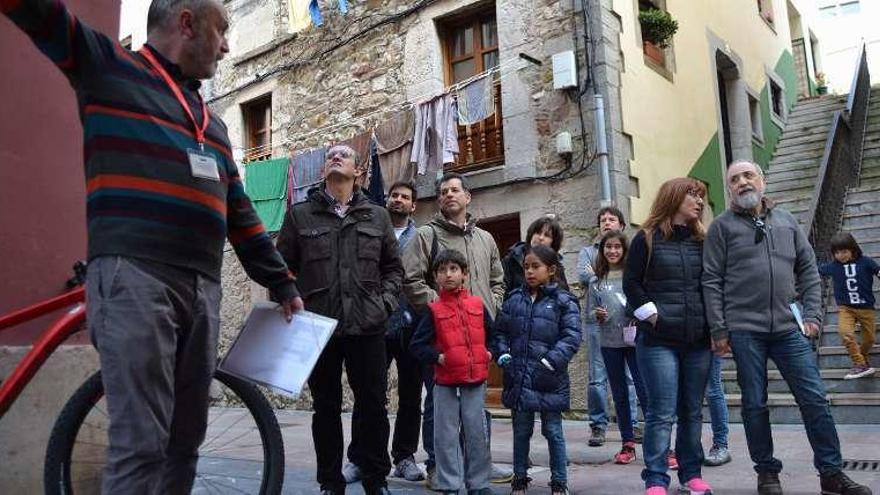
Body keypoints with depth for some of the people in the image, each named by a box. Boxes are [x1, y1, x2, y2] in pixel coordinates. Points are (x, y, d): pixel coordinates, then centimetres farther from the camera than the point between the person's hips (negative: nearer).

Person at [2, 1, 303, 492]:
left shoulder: (213, 124, 26)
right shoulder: (108, 64, 10)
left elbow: (240, 214, 24)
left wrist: (282, 283, 22)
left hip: (202, 287, 7)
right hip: (134, 276, -6)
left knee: (185, 439, 9)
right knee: (141, 444, -11)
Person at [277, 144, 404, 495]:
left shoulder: (377, 216, 11)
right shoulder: (300, 214, 8)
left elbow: (393, 267, 13)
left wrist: (385, 303, -1)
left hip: (367, 327, 1)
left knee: (373, 406, 5)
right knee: (326, 408, 9)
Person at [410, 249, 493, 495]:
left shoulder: (477, 305, 5)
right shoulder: (434, 310, -2)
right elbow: (417, 344, -2)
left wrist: (490, 353, 5)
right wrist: (437, 357, -13)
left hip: (475, 380, 2)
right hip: (445, 382, -1)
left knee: (477, 434, 9)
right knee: (446, 435, 6)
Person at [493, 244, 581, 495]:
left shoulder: (563, 301, -5)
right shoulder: (514, 299, 6)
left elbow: (572, 336, -10)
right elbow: (499, 331, 12)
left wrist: (551, 360, -17)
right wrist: (503, 354, -2)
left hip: (550, 380, -3)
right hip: (518, 378, 3)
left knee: (553, 431, 8)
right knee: (521, 431, 15)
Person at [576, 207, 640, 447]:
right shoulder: (587, 252, 15)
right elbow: (583, 275, -4)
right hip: (597, 318, -1)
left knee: (629, 375, 3)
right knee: (597, 376, -1)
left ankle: (632, 424, 13)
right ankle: (598, 425, 8)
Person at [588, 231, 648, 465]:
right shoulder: (597, 281, 8)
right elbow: (592, 311, 12)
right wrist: (599, 315, -8)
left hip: (635, 339, -3)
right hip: (610, 343, 3)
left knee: (645, 391, -6)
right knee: (619, 394, 11)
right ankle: (628, 443, 21)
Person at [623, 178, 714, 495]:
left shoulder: (702, 240, 13)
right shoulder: (647, 239, 1)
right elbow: (631, 283, -1)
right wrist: (652, 315, -8)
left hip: (698, 339, 5)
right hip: (659, 340, -4)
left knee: (692, 411, 11)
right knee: (662, 413, -6)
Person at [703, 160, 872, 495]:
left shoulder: (786, 221, 12)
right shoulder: (722, 226, 1)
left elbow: (808, 269, 13)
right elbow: (711, 281, -2)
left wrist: (812, 314, 3)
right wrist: (718, 329, -7)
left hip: (789, 327, 3)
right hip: (744, 330, -3)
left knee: (815, 398, 4)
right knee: (755, 404, 5)